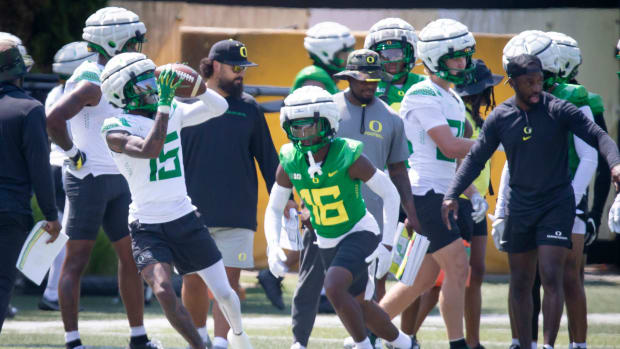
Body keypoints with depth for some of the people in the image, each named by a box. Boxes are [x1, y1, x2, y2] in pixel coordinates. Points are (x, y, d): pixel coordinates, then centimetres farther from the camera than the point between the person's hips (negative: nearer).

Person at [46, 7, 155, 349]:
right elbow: (54, 119, -28)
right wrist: (73, 153, -17)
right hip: (89, 179, -9)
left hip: (118, 180, 9)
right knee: (76, 260, -5)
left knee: (131, 256, 11)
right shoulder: (91, 82, -17)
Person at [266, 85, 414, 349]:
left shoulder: (349, 157, -23)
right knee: (360, 306, 16)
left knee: (334, 288, -28)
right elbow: (274, 209, 1)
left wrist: (387, 245, -16)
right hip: (327, 243, 6)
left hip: (360, 234, -6)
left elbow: (390, 194, -13)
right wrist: (273, 248, -15)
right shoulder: (290, 164, -11)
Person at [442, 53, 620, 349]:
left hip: (557, 205, -4)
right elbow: (476, 158, 6)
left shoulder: (559, 111, -9)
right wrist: (452, 194, -4)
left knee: (551, 278, -13)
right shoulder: (499, 118, 0)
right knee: (520, 283, 9)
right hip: (520, 207, 4)